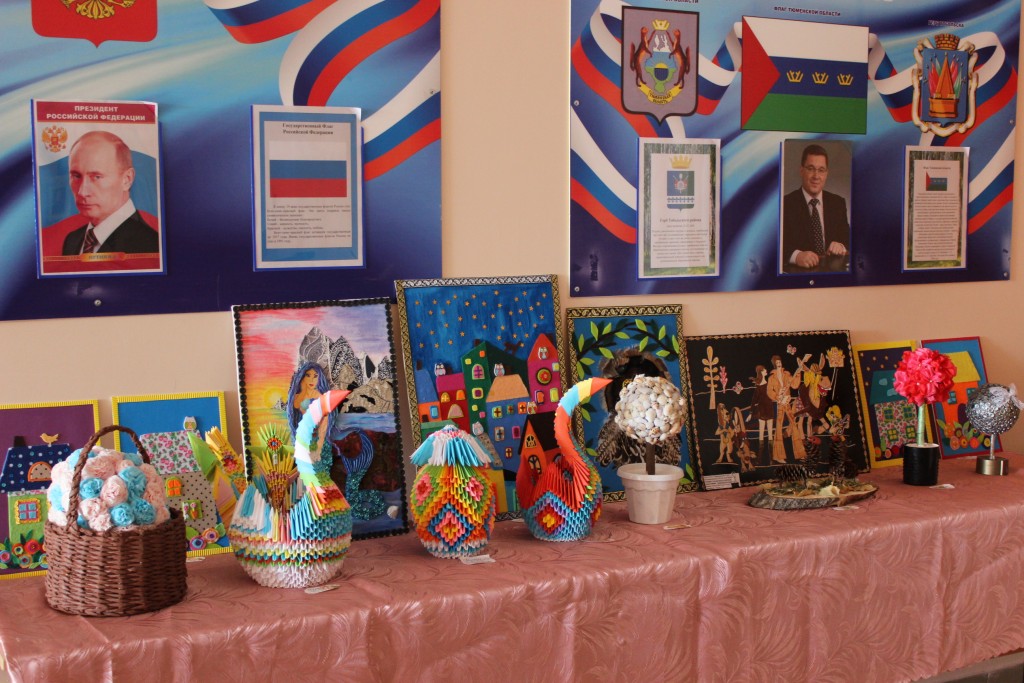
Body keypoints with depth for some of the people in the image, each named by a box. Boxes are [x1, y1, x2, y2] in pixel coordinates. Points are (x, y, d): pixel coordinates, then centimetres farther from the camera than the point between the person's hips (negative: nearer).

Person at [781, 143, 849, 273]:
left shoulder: (838, 202, 14)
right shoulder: (785, 204, -3)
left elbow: (847, 238, 14)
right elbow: (778, 244, -10)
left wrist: (841, 246, -9)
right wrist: (796, 256, -29)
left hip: (833, 270, 6)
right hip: (798, 272, -5)